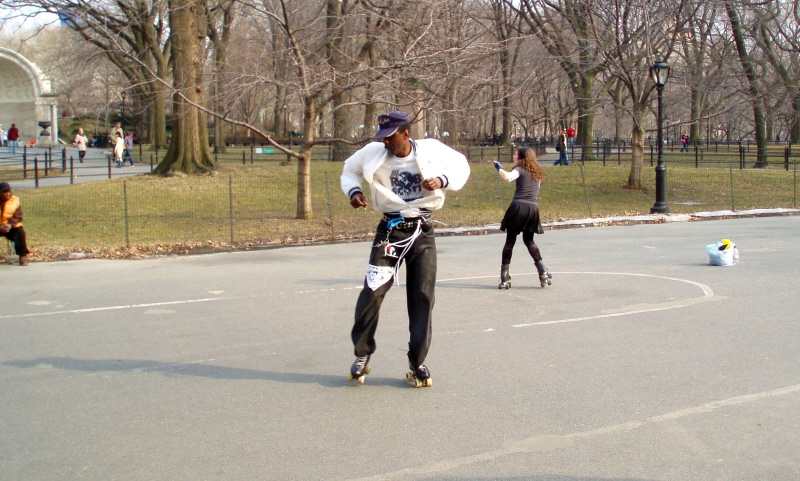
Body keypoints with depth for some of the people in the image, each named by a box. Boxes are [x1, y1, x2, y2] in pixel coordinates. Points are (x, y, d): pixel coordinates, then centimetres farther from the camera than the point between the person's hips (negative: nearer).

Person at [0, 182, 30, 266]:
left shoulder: (15, 200, 1)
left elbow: (17, 217, -4)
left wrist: (10, 225, -23)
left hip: (11, 227, 1)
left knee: (20, 232, -28)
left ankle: (23, 256, -21)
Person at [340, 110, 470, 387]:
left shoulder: (432, 150, -7)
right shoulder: (373, 153, -4)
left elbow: (461, 166, 5)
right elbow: (350, 170, 13)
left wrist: (442, 180, -15)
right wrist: (353, 190, -8)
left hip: (422, 232, 0)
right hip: (389, 230, 0)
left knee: (422, 297, 2)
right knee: (372, 292, -9)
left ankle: (417, 363, 15)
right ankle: (362, 355, 10)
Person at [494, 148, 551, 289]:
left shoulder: (520, 169, 0)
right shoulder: (537, 172, 20)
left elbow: (507, 177, -20)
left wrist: (499, 168, -2)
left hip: (519, 206, -5)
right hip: (533, 208, 5)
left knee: (510, 241, 3)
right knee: (529, 241, 21)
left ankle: (505, 277, 0)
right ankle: (543, 271, 9)